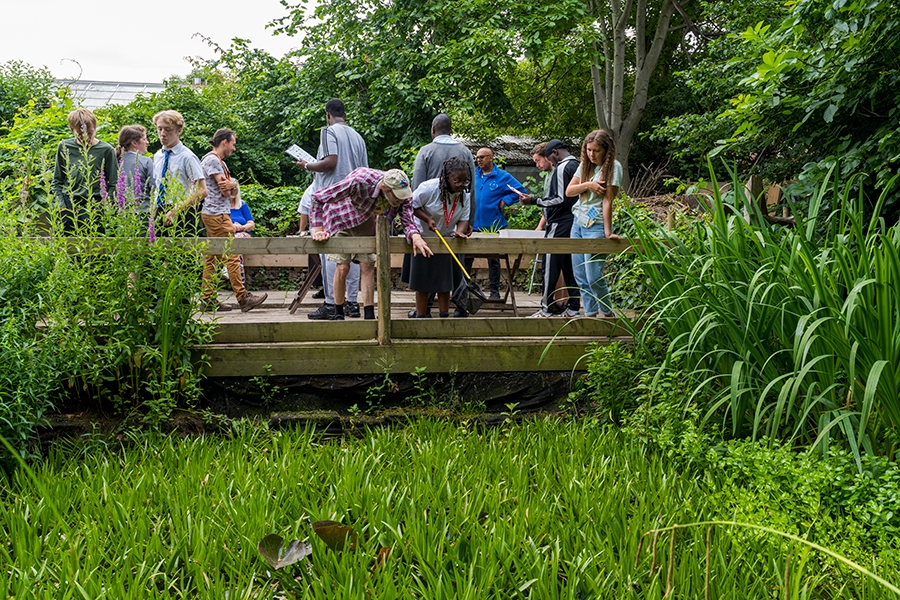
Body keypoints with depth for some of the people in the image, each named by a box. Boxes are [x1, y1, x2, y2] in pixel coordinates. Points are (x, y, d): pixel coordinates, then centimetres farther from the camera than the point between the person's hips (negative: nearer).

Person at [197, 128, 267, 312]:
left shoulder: (220, 162, 21)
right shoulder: (212, 160, -10)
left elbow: (230, 191, 14)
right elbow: (225, 190, -16)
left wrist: (232, 186, -6)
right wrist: (232, 185, 3)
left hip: (215, 215, 11)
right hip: (217, 214, -11)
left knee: (212, 259, 8)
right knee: (232, 256, -9)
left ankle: (207, 299, 10)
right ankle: (243, 298, -8)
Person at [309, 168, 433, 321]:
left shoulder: (403, 194, -26)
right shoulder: (359, 181, -41)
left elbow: (407, 220, -24)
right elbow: (318, 198, -35)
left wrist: (415, 236, -48)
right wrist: (318, 230, -40)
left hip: (366, 222, 4)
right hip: (341, 220, -4)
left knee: (367, 266, -3)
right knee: (342, 267, -9)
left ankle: (369, 316, 0)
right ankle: (338, 314, 8)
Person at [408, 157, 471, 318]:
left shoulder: (465, 195, -10)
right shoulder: (429, 188, -24)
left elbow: (463, 219, -8)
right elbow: (412, 205, -15)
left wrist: (459, 232, -30)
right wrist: (428, 219, -27)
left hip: (446, 239, 4)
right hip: (424, 238, -4)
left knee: (445, 280, 4)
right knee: (422, 280, 2)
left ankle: (444, 316, 11)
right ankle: (421, 316, 10)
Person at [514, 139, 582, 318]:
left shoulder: (562, 168, -13)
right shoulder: (577, 166, 15)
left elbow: (560, 199, -19)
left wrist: (534, 201, -13)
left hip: (559, 225, -9)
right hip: (572, 223, 9)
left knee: (550, 266, -5)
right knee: (569, 265, 11)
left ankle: (547, 309, -2)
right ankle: (573, 308, 13)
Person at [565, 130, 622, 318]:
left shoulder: (613, 166, -7)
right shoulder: (585, 165, 10)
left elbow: (608, 200, -13)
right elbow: (569, 191, 6)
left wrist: (608, 231, -15)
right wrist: (588, 185, -12)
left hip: (595, 226, -6)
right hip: (578, 222, 7)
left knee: (594, 277, -10)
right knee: (580, 276, 6)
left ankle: (608, 313, 8)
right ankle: (590, 313, 13)